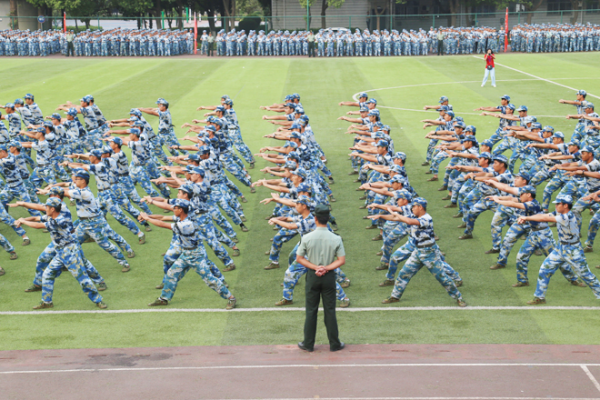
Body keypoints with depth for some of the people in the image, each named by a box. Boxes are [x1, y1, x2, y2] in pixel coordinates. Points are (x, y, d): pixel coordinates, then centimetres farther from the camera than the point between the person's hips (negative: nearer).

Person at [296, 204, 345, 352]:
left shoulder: (307, 238, -12)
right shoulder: (336, 239, -10)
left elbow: (299, 258, -6)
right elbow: (341, 261, -9)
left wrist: (314, 267, -10)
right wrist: (326, 268, -12)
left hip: (312, 277, 0)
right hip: (329, 277, 0)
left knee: (311, 311, 10)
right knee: (330, 310, 9)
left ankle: (308, 344, 17)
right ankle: (334, 344, 15)